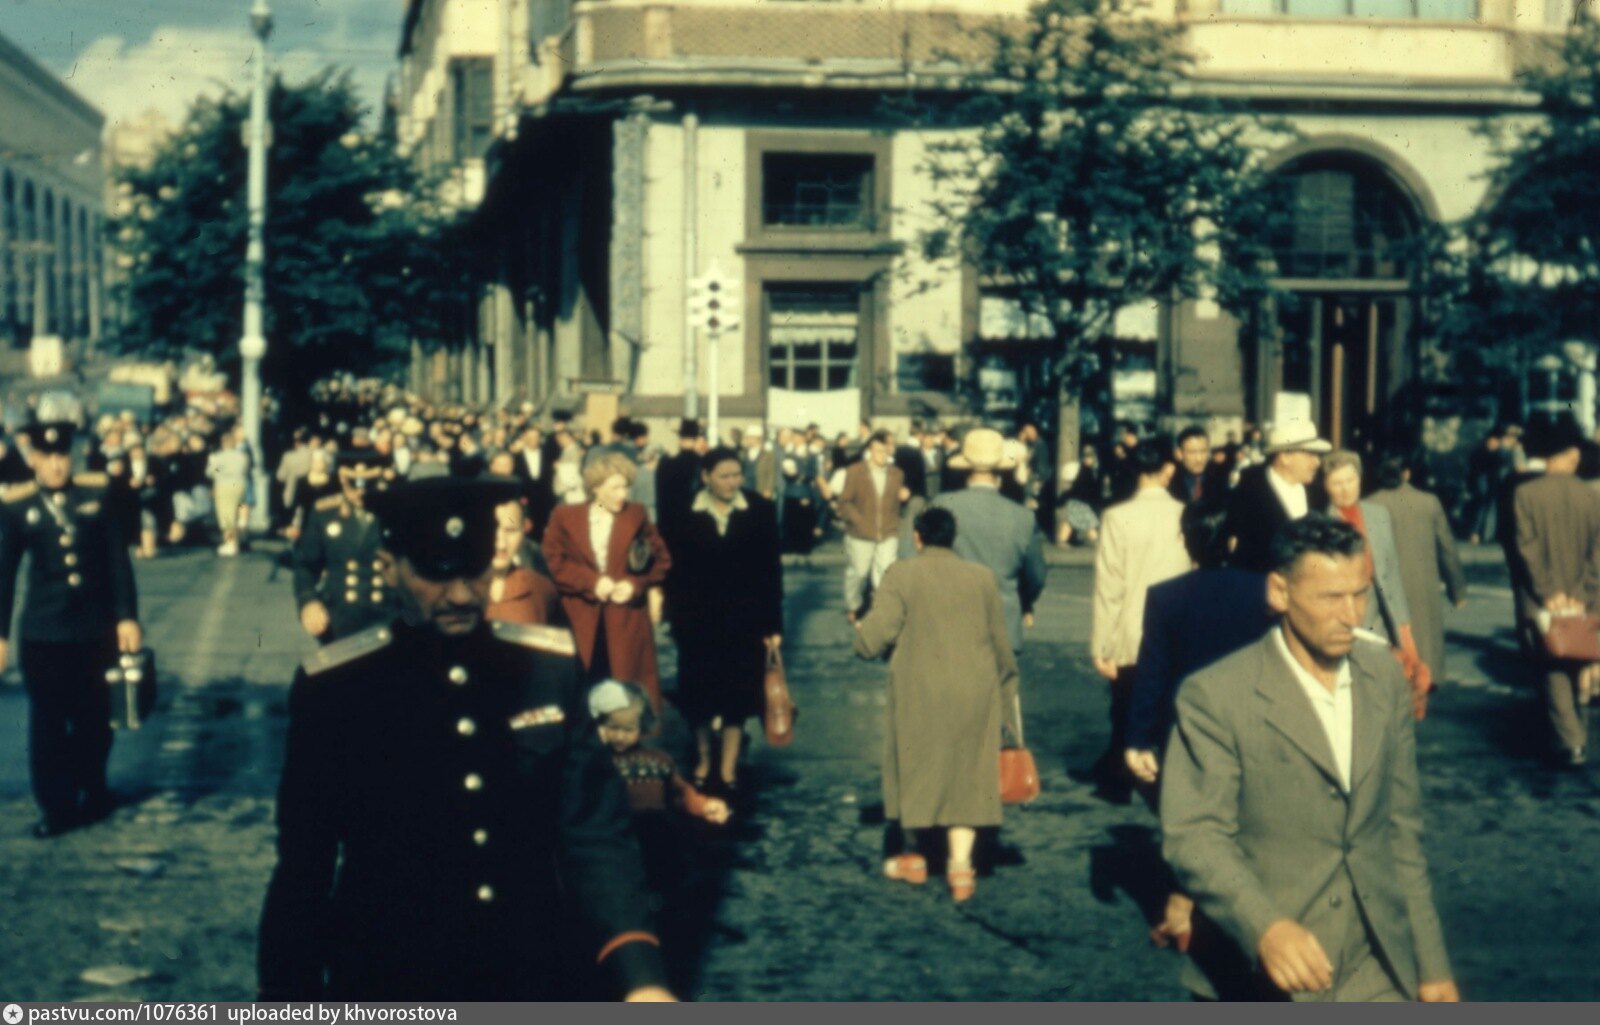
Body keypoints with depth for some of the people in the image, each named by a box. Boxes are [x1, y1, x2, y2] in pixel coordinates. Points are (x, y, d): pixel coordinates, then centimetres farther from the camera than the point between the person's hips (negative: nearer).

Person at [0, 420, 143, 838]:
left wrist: (127, 616, -3)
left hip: (97, 628, 1)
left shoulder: (98, 493, 0)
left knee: (94, 719, 10)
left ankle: (93, 796, 27)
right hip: (43, 632, -1)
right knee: (48, 722, 4)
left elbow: (118, 559, 1)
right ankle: (55, 807, 14)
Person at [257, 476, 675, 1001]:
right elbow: (304, 863, -5)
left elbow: (595, 829, -6)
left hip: (529, 984, 3)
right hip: (385, 988, -3)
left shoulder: (548, 667, -5)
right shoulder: (333, 687, -11)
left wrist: (639, 972, -19)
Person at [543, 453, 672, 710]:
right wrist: (591, 582, -15)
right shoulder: (565, 517, 4)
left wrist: (636, 584, -10)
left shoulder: (636, 515, 8)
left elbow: (661, 559, 6)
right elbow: (554, 562, -4)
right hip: (582, 622, -1)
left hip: (627, 621, 1)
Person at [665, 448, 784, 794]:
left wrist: (773, 624, -6)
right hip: (700, 620, 0)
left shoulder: (760, 511, -5)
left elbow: (772, 570, -3)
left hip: (746, 620, 0)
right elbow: (677, 570, -3)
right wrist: (678, 620, -6)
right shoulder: (686, 515, -5)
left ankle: (728, 768, 19)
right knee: (701, 696, 10)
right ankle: (702, 761, 30)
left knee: (737, 696, 7)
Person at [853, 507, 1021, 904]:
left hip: (920, 695, -2)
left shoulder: (901, 575, -7)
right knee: (966, 777, 8)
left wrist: (861, 637, 10)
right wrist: (1007, 688, 23)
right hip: (974, 694, 2)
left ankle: (914, 859, 26)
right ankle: (961, 864, -2)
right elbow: (1000, 642, 9)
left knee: (915, 771, 14)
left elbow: (873, 637, -13)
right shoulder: (982, 577, 3)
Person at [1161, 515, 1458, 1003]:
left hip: (1375, 978, 4)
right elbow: (1194, 837, -18)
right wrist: (1265, 927, -35)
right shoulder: (1215, 697, -12)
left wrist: (1431, 962, 12)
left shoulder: (1383, 677, 6)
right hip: (1266, 986, -4)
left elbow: (1402, 830, 12)